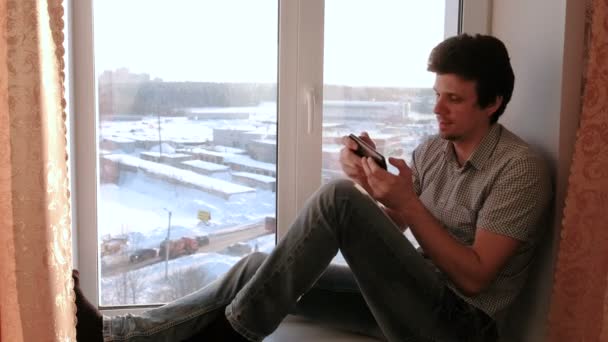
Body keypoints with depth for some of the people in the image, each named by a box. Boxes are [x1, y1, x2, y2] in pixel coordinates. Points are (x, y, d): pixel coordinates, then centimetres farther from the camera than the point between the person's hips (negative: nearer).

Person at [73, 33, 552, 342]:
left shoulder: (520, 169, -11)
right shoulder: (433, 149, 10)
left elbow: (474, 276, -16)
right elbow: (383, 235, 8)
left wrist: (408, 205, -23)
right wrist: (371, 183, -11)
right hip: (412, 299, 7)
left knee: (339, 197, -27)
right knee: (258, 267, -10)